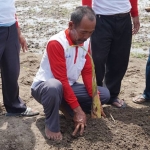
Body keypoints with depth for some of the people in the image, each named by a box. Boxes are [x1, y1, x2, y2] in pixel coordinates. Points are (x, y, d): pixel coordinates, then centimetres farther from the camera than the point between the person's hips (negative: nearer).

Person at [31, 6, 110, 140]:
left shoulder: (86, 42, -3)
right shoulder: (56, 43, -26)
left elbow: (88, 72, 2)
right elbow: (61, 80, -28)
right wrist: (78, 110, -27)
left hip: (69, 86, 7)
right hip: (44, 86, -7)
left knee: (104, 94, -5)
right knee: (54, 87, -43)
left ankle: (65, 106, 4)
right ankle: (51, 125, -18)